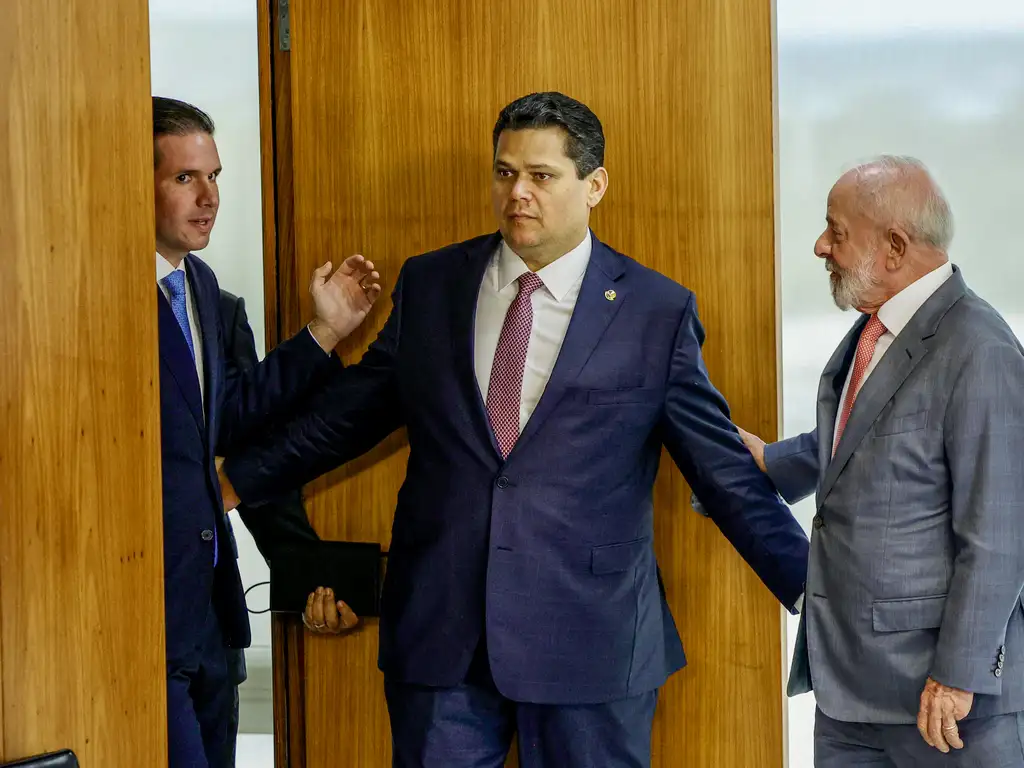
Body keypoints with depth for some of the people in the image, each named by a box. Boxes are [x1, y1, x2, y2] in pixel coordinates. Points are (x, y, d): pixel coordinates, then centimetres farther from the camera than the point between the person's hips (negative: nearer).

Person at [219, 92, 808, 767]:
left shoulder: (658, 311, 0)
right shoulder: (429, 285, 8)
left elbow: (725, 470, 2)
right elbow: (348, 411, 17)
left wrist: (812, 591, -1)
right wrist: (234, 480, 17)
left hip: (593, 637, -2)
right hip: (439, 632, 2)